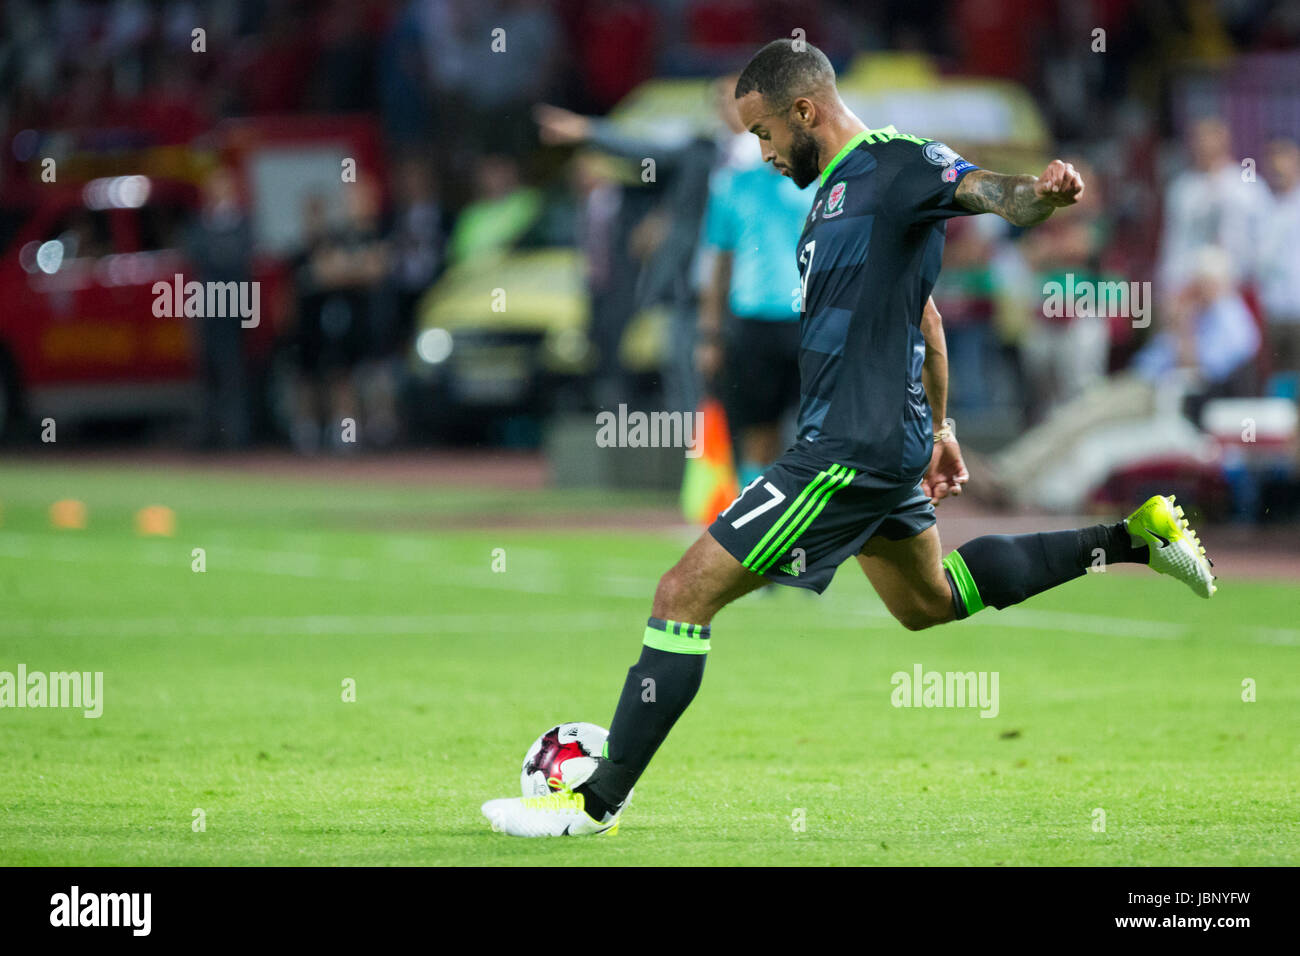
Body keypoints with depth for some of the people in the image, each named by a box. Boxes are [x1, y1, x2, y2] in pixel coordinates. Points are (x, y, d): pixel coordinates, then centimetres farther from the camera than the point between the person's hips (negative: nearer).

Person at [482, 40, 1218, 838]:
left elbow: (991, 193, -30)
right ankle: (1133, 538, 29)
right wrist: (937, 425, 31)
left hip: (854, 449, -11)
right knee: (926, 601, 29)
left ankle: (598, 800, -3)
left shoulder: (894, 163, -14)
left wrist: (1043, 194, -54)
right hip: (881, 442, 11)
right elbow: (920, 310, 25)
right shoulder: (839, 186, 16)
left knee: (686, 593, -10)